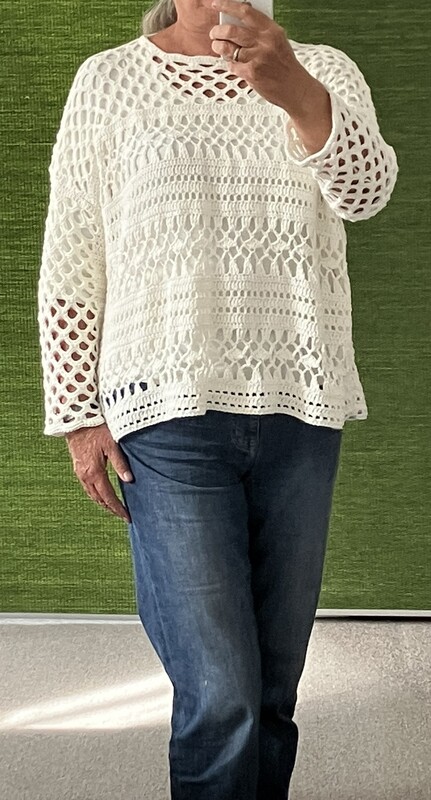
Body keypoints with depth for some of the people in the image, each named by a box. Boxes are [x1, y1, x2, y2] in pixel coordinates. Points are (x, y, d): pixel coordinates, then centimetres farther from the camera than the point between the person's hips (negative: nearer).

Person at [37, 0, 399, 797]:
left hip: (302, 413, 3)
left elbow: (367, 189, -11)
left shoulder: (324, 70, 10)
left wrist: (294, 91, -30)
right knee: (220, 697, -6)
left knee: (275, 688, 12)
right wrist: (78, 416, -2)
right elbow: (69, 265, 4)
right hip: (169, 417, -2)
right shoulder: (107, 81, 6)